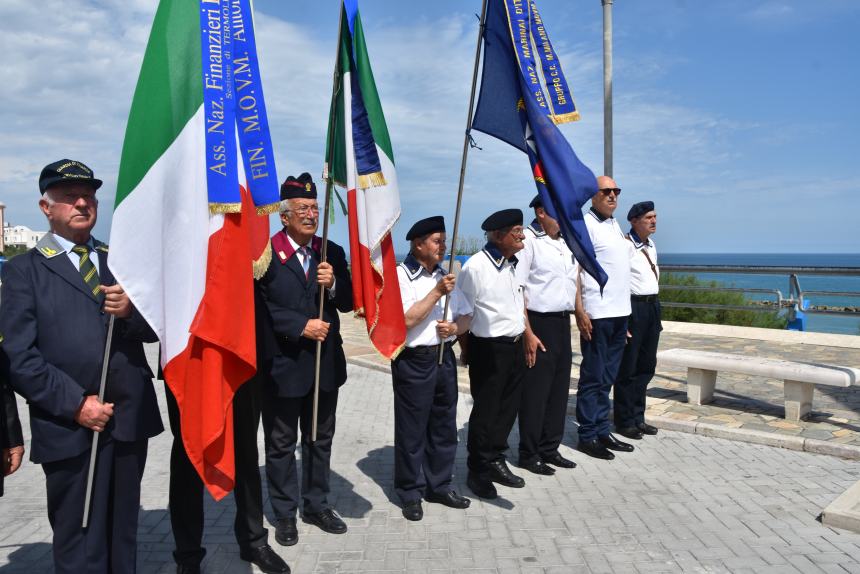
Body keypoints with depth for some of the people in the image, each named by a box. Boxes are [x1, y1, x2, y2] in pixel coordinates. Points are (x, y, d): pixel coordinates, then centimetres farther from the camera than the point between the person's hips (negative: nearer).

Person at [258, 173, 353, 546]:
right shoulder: (265, 252, -10)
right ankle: (285, 513, 27)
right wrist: (302, 326, -20)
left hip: (326, 362, 5)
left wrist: (333, 284, -14)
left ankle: (317, 505, 34)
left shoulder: (332, 253, 6)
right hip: (282, 365, -5)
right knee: (281, 443, 11)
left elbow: (348, 304, 6)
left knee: (320, 439, 17)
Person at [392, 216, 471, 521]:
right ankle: (410, 493, 19)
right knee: (412, 430, 4)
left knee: (444, 427, 14)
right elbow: (407, 319, -17)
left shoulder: (445, 275, 12)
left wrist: (455, 328, -6)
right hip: (413, 361, -6)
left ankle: (439, 485, 30)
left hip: (444, 357, 6)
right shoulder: (401, 275, -8)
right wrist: (437, 292, -18)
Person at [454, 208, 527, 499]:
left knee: (508, 408, 16)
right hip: (489, 349, -8)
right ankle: (478, 472, 21)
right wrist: (467, 349, -10)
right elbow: (464, 313, -14)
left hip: (515, 346, 8)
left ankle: (495, 461, 33)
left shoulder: (512, 264, 9)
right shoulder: (475, 266, -17)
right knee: (486, 412, 4)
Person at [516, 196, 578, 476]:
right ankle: (529, 454, 16)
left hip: (563, 323, 8)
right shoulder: (527, 240, -11)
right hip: (538, 324, -8)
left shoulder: (566, 242, 14)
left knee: (559, 389, 14)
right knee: (535, 392, 1)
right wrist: (528, 333, -19)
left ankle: (549, 449, 28)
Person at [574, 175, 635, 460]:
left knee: (607, 377, 14)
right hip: (597, 314, -8)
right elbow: (574, 269, -14)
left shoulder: (614, 225, 17)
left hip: (620, 311, 8)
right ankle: (587, 436, 9)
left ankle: (602, 431, 23)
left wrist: (624, 309, 18)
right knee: (593, 377, 0)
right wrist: (580, 311, -20)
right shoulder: (585, 224, -9)